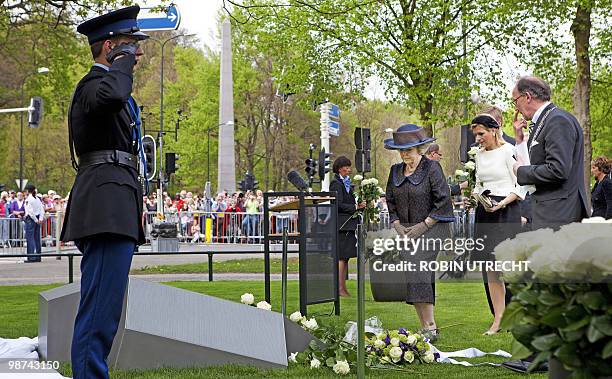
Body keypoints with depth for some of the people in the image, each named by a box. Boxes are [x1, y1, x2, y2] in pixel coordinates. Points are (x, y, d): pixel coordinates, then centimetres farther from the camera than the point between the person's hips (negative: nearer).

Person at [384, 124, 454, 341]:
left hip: (431, 228, -7)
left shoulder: (431, 168, -5)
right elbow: (390, 201, 17)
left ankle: (430, 327, -20)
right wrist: (399, 227, 3)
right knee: (411, 275, 3)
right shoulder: (395, 171, 13)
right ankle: (425, 327, 9)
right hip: (406, 231, 7)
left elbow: (443, 201, -9)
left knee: (418, 269, -21)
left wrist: (422, 226, -11)